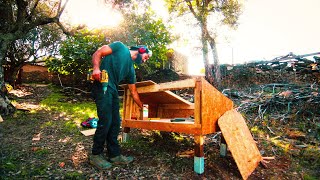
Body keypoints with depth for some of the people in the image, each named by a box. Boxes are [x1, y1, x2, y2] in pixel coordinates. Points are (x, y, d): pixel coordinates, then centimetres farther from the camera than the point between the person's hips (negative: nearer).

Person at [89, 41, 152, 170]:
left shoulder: (131, 69, 20)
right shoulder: (120, 47, 6)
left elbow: (133, 92, 23)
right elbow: (97, 54, -2)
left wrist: (143, 108, 24)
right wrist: (96, 68, -21)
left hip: (113, 90, 8)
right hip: (102, 86, -8)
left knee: (115, 123, 8)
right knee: (105, 121, -9)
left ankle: (114, 155, 21)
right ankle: (95, 155, 10)